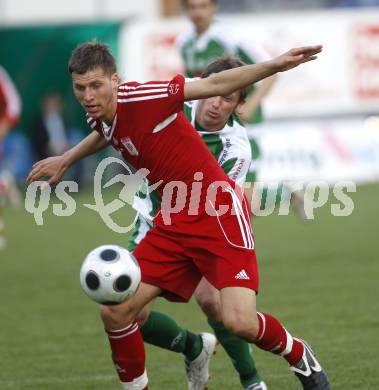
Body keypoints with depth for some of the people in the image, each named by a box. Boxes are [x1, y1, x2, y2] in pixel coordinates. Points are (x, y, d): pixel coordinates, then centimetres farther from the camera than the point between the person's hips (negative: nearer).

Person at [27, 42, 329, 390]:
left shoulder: (140, 97, -19)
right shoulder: (103, 120, 3)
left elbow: (213, 85, -17)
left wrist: (274, 65, -25)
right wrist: (66, 160, 41)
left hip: (220, 215, -7)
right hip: (173, 224, 8)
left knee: (240, 322, -20)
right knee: (114, 312, -1)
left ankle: (298, 355, 11)